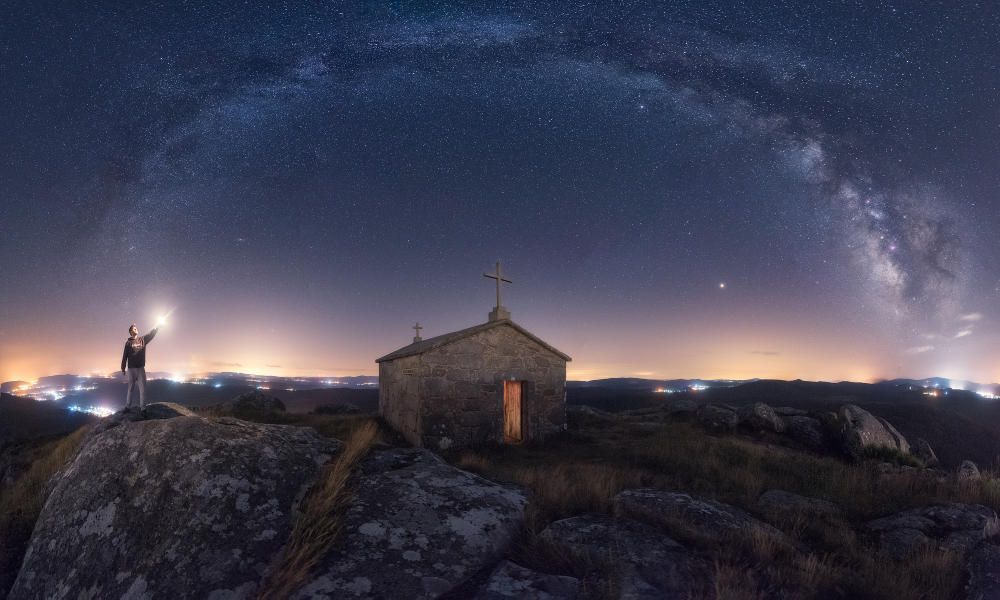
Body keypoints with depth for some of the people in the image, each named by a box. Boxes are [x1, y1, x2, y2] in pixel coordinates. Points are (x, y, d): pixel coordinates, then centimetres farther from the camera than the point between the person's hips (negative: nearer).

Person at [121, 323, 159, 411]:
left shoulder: (143, 339, 8)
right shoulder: (128, 342, 2)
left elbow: (152, 334, -4)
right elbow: (124, 356, 0)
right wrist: (123, 368, -3)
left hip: (141, 368, 1)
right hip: (131, 369, -1)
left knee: (142, 389, 2)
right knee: (131, 388, 7)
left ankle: (143, 407, 6)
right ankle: (128, 406, 15)